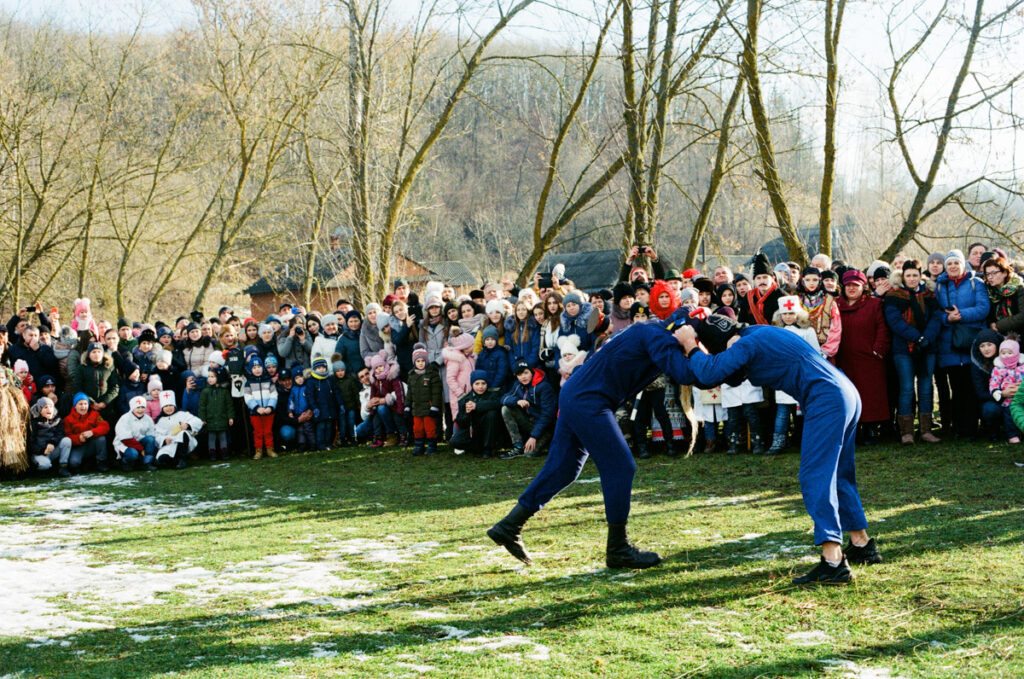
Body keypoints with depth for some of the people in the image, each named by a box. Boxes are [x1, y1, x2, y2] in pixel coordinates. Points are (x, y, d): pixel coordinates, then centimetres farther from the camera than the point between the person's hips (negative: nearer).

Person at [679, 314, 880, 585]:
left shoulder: (748, 343, -9)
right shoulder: (761, 333, 21)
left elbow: (711, 372, -18)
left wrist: (691, 347, -2)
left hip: (826, 400, -10)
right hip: (847, 394, 10)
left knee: (815, 477, -12)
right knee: (838, 475, 20)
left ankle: (833, 562, -20)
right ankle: (862, 545, 29)